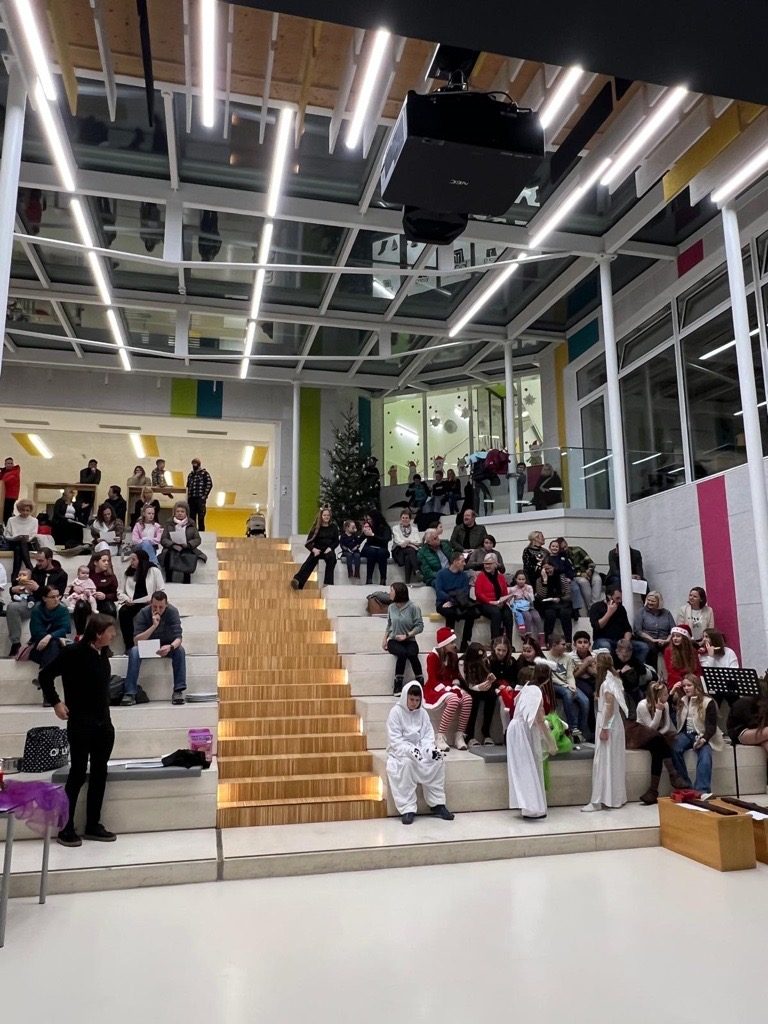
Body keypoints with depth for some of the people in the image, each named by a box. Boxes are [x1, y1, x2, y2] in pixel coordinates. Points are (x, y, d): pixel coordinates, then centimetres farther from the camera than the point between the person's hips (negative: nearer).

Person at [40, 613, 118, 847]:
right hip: (81, 723, -7)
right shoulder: (73, 652, -16)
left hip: (104, 722, 7)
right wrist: (55, 702, -12)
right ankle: (66, 828, 16)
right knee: (78, 774, 2)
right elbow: (45, 675, -11)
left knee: (99, 774, 11)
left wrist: (104, 711, 10)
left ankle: (93, 825, 22)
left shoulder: (103, 652, 4)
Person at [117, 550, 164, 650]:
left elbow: (160, 591, 0)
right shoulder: (129, 572, 18)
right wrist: (126, 599, -3)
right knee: (123, 612, -29)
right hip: (132, 604, 4)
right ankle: (129, 646, -29)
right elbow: (121, 592, 16)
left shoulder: (154, 570, 4)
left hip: (149, 604, -3)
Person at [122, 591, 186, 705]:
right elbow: (136, 640, -27)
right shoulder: (143, 613, -21)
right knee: (134, 651, -31)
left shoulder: (172, 612, -20)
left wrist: (170, 647, -48)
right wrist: (154, 626, -39)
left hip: (166, 646, 0)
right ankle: (129, 694, -30)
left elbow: (178, 637, -25)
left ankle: (178, 690, -28)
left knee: (179, 650, -31)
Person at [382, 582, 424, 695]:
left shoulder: (413, 607, -6)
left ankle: (420, 683, -25)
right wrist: (385, 639, 9)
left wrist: (406, 635, -15)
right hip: (394, 640, 2)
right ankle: (398, 684, -27)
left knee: (412, 654, -35)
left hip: (409, 640, -2)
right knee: (402, 653, -32)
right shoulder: (391, 607, 7)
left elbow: (420, 626, -6)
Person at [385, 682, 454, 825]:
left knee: (438, 759, -23)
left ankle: (437, 804, -12)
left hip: (420, 750, 4)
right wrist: (410, 750, -31)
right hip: (400, 751, -4)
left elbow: (428, 736, 4)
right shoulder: (396, 712, -8)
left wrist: (431, 748, -19)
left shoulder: (422, 713, 6)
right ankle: (407, 809, -31)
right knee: (408, 762, -37)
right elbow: (395, 740, -15)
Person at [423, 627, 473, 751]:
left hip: (450, 688, 6)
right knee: (453, 699, -36)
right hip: (435, 689, -6)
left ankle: (459, 736, -19)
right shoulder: (433, 656, -11)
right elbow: (433, 680, -15)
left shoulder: (453, 656, 9)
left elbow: (456, 676, 13)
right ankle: (440, 737, -29)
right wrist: (447, 690, -24)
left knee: (467, 698, -25)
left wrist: (456, 687, -8)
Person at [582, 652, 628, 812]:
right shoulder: (615, 680, 11)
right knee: (614, 760, 13)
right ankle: (616, 797, 19)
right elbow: (620, 703, 11)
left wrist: (604, 728, -19)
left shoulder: (607, 681, -16)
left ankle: (600, 800, -1)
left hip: (608, 723, -9)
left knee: (604, 760, -5)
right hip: (615, 722, 9)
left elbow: (609, 705, -20)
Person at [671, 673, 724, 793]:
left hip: (703, 735, -3)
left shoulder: (708, 702, -3)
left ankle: (702, 790, -42)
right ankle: (685, 786, -24)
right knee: (674, 749, -28)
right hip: (686, 733, 4)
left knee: (705, 754, -35)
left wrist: (704, 739, -26)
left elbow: (712, 725, -7)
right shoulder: (681, 701, 14)